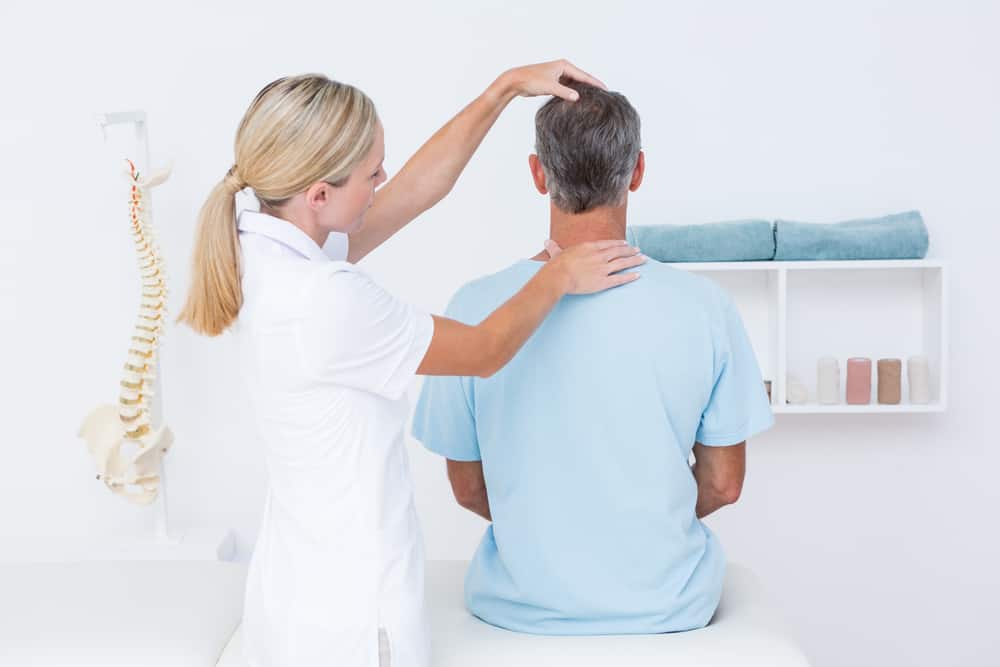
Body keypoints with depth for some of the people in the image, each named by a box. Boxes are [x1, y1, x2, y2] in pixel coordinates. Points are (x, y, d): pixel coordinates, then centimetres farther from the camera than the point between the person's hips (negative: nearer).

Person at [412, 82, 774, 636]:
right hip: (667, 607, 0)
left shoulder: (477, 308, -14)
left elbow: (468, 489, -3)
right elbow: (723, 485, -4)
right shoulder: (703, 306, -14)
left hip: (521, 607, 1)